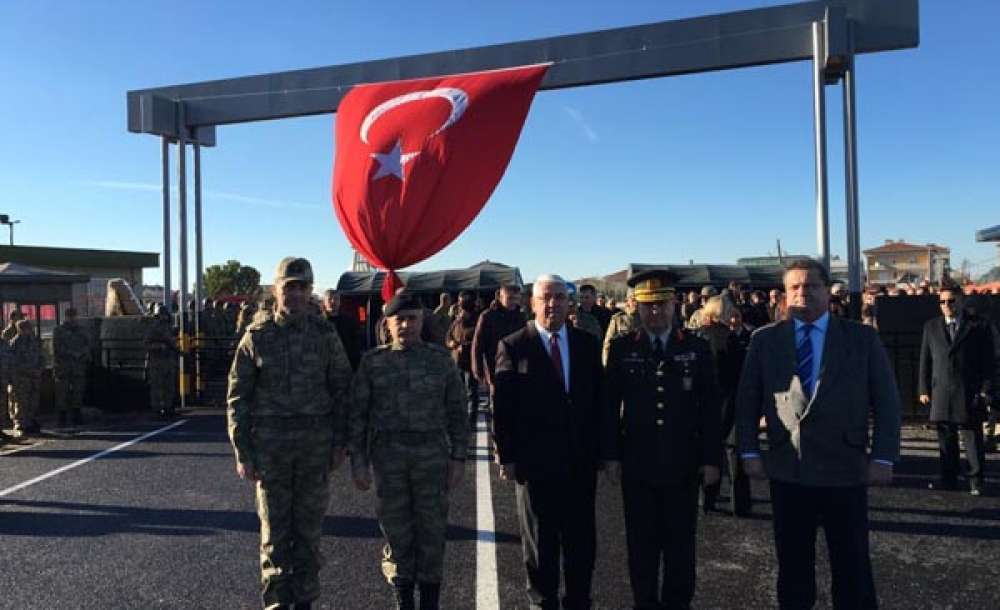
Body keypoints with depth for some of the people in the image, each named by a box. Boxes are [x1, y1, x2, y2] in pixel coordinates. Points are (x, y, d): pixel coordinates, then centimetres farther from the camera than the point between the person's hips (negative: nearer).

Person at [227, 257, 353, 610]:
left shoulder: (325, 335, 2)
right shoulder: (257, 336, 0)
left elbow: (341, 391, 5)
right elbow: (237, 397, 1)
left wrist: (340, 443, 0)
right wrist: (242, 451, -4)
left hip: (316, 445, 1)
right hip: (270, 445, -1)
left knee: (309, 529, 10)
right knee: (274, 532, 7)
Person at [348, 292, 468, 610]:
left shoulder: (440, 358, 2)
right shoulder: (372, 362, 2)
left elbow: (456, 411, 4)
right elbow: (357, 414, 3)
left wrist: (458, 457, 0)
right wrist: (358, 462, -1)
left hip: (432, 454, 0)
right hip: (388, 454, 0)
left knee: (432, 528, 6)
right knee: (396, 528, 8)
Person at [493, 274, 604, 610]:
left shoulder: (587, 343, 4)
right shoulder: (513, 346, -6)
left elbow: (598, 400, 6)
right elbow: (503, 407, -6)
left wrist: (599, 449, 4)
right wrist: (507, 456, -8)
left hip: (582, 460, 3)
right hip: (534, 461, -3)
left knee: (582, 538, 12)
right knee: (540, 541, 13)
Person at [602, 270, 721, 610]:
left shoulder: (697, 348, 2)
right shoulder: (621, 348, 1)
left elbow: (709, 408, 2)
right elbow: (609, 405, 1)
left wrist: (711, 458, -1)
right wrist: (611, 454, -3)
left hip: (683, 464, 0)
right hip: (637, 464, 0)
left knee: (681, 543, 11)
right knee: (641, 544, 10)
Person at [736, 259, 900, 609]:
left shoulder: (863, 338, 2)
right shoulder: (764, 340, 4)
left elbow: (886, 402, 1)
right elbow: (747, 401, 5)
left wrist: (883, 457, -6)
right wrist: (749, 451, -2)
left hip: (845, 469, -1)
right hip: (786, 469, 1)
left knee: (852, 566, 10)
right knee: (792, 564, 13)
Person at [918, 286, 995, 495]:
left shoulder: (979, 327, 2)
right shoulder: (931, 327, 10)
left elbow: (989, 362, 1)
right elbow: (925, 360, 11)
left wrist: (986, 390, -6)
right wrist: (924, 389, 6)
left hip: (970, 394, -3)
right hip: (941, 393, 3)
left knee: (973, 438, 0)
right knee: (946, 439, 9)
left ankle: (975, 481, 10)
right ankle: (948, 479, 17)